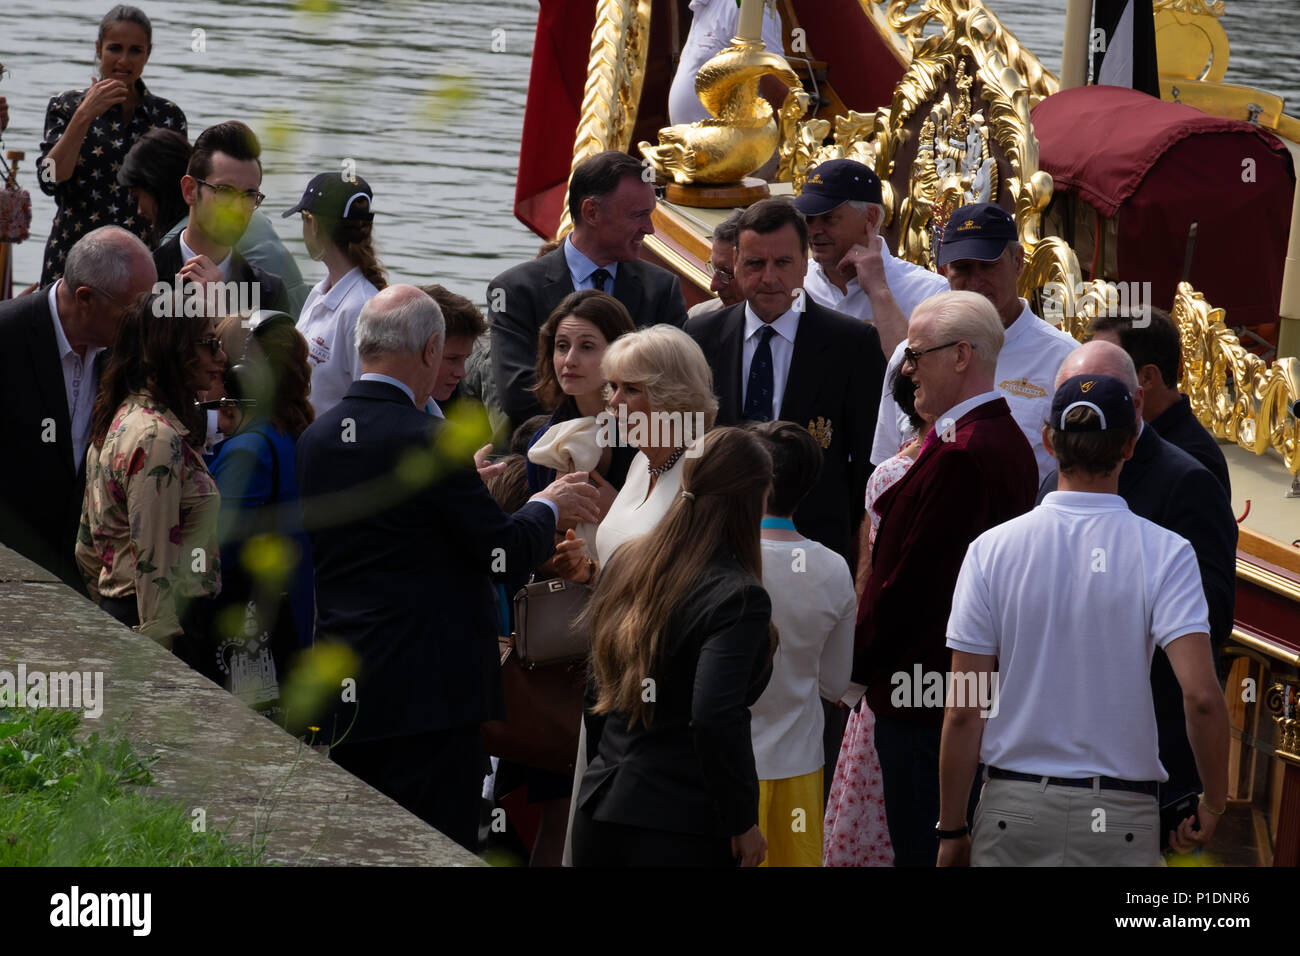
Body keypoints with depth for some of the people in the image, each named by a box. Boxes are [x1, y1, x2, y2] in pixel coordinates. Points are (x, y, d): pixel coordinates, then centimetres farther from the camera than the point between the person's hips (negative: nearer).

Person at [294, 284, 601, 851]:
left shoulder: (315, 437, 8)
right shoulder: (428, 441, -16)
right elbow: (505, 551, -13)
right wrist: (547, 507, 9)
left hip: (339, 692, 8)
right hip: (427, 688, -8)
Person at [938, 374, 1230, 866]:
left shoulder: (991, 549, -2)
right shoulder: (1165, 553, -6)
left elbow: (963, 712, -3)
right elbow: (1202, 696, -16)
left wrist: (952, 830, 5)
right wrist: (1212, 805, -1)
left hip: (1013, 809, 1)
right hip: (1122, 819, -1)